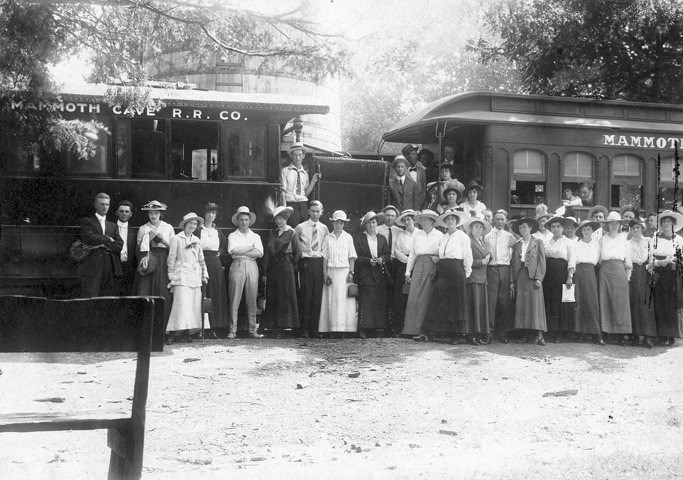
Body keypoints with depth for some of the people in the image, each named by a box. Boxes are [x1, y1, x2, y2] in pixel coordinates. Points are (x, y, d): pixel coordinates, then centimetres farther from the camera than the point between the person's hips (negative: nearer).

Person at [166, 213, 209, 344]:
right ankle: (171, 333, -11)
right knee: (181, 304, -14)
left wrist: (205, 274, 13)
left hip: (195, 277, 6)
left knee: (194, 305, 1)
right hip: (182, 277, -6)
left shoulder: (196, 240, 17)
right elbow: (171, 259, 0)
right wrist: (171, 277, -4)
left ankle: (186, 333, 6)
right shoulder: (176, 239, 1)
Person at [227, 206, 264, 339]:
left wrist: (241, 251, -5)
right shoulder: (232, 236, 11)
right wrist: (251, 247, -2)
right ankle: (233, 331, -4)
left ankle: (252, 330, 5)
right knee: (234, 299, -6)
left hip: (252, 267, 2)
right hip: (237, 266, -2)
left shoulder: (255, 236, 17)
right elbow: (233, 251, -8)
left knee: (252, 300, 1)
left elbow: (259, 253, 0)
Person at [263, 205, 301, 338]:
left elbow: (298, 253, -1)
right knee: (272, 298, 2)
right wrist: (265, 272, 5)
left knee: (285, 298, -4)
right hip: (272, 269, 4)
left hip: (285, 268, -4)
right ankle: (274, 327, 5)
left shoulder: (292, 233, 0)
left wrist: (291, 265, 3)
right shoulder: (272, 233, 12)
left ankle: (281, 327, -1)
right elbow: (267, 253, 10)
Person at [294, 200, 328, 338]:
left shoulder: (324, 228, 12)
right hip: (306, 263, -3)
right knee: (306, 296, -7)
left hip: (320, 263, 3)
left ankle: (314, 329, 6)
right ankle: (304, 330, -4)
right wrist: (298, 255, 7)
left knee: (318, 297, 1)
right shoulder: (300, 227, 3)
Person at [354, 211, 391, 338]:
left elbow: (388, 254, 15)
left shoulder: (381, 239, 15)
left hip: (380, 274, 4)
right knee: (366, 300, -12)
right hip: (365, 274, -4)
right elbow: (356, 257, -3)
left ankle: (376, 327, 4)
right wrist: (369, 260, -15)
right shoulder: (359, 239, 2)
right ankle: (364, 328, -12)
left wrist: (382, 259, -6)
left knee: (380, 300, 0)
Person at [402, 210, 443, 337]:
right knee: (413, 297, -6)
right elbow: (412, 254, 16)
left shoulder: (439, 235, 6)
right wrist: (408, 272, 11)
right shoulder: (417, 235, 15)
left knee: (427, 298, -6)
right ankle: (412, 329, -6)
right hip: (418, 267, 3)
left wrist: (437, 259, -11)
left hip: (432, 268, -3)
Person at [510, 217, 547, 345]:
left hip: (533, 276, -3)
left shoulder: (538, 243, 7)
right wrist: (512, 281, 7)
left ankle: (539, 335, -11)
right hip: (520, 276, 4)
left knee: (536, 304, -9)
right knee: (521, 305, -3)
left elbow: (541, 262, 0)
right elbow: (513, 264, 15)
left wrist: (539, 278, -10)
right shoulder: (517, 245, 17)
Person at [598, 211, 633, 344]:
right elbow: (599, 258, 7)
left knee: (620, 302, -5)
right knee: (605, 301, -3)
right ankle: (605, 331, 0)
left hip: (619, 271, 0)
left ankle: (621, 334, -4)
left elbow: (628, 259, 12)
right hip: (605, 271, 0)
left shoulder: (623, 239, 11)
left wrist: (628, 275, 5)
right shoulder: (602, 239, 8)